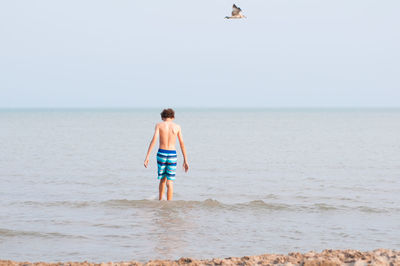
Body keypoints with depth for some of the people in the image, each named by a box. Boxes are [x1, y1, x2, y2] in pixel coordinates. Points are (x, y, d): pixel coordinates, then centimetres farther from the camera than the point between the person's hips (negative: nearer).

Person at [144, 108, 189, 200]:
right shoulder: (177, 126, 5)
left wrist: (147, 157, -12)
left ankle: (160, 201, 23)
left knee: (162, 179, 20)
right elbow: (182, 144, 5)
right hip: (172, 155, 0)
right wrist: (185, 161, 9)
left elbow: (154, 140, -10)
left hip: (161, 154, 0)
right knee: (169, 182, 1)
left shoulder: (159, 125, 1)